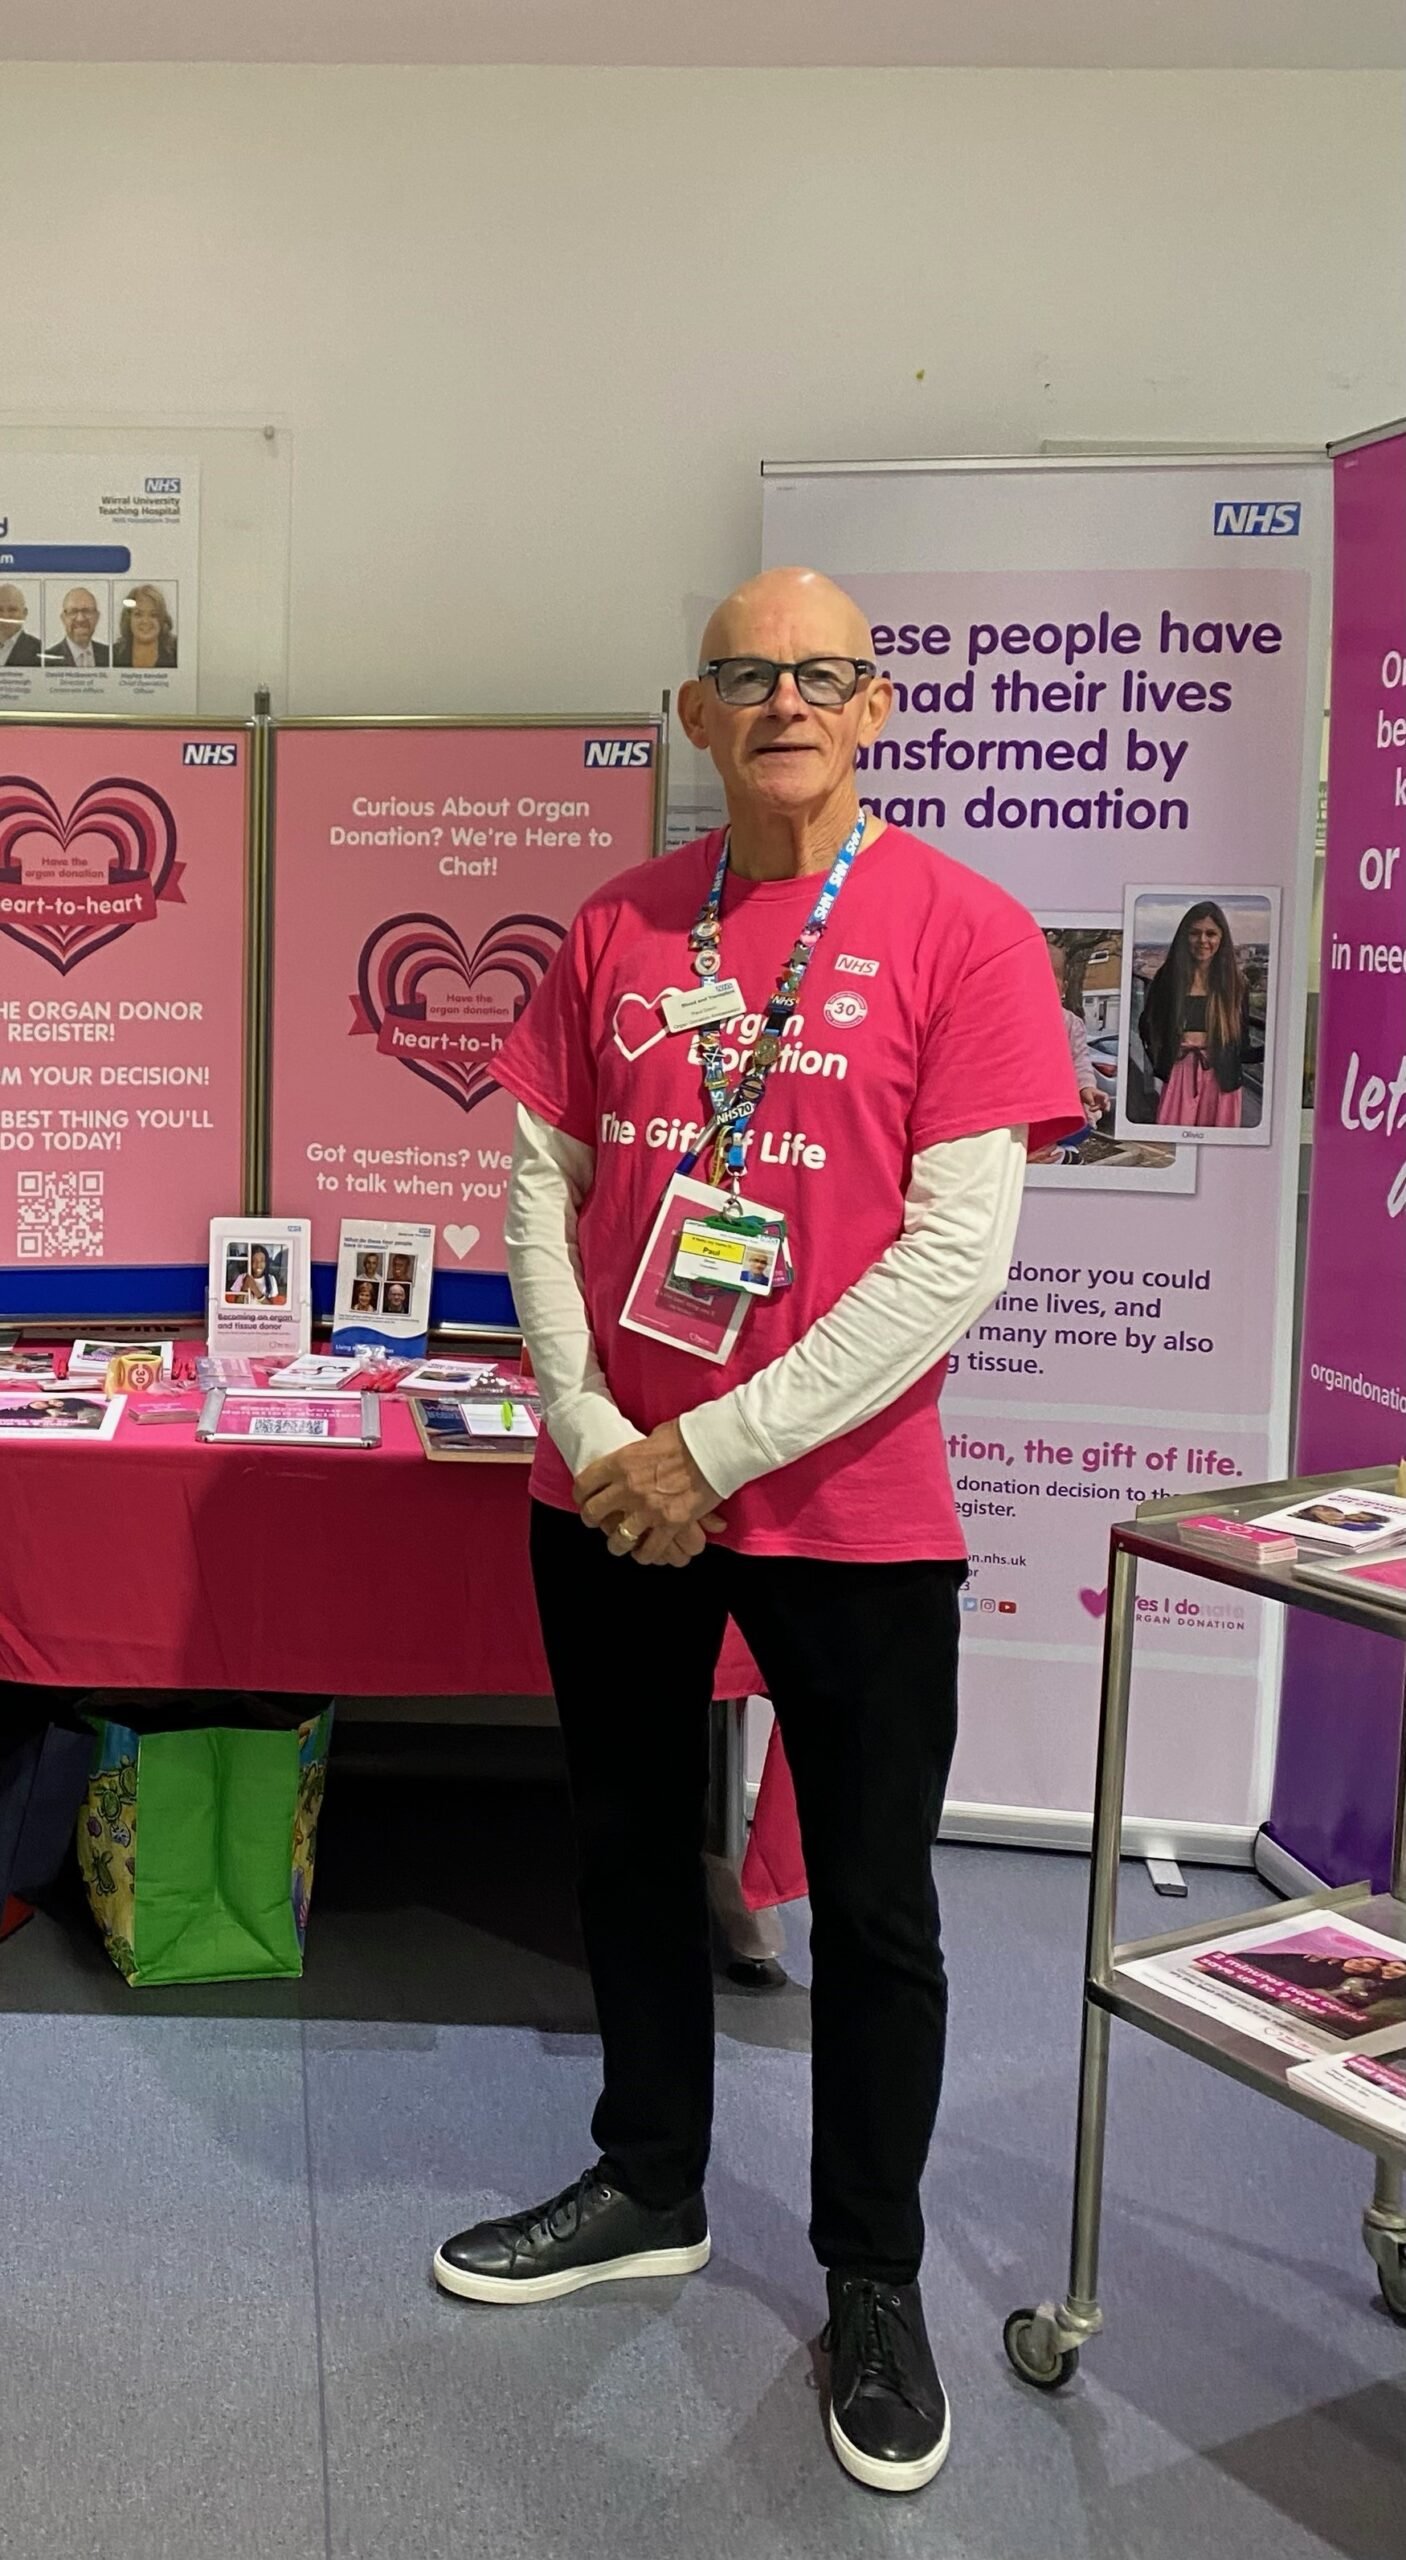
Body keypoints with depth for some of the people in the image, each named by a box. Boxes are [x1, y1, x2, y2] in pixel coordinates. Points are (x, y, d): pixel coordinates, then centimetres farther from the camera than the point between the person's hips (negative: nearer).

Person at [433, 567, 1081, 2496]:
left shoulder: (962, 933, -9)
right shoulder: (619, 927, 4)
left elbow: (959, 1253, -15)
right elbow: (540, 1180, 7)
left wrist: (715, 1451, -16)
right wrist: (593, 1431, -8)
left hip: (847, 1510, -4)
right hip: (609, 1502, 4)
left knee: (874, 1908, 8)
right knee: (630, 1851, 19)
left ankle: (873, 2282, 30)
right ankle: (650, 2190, 42)